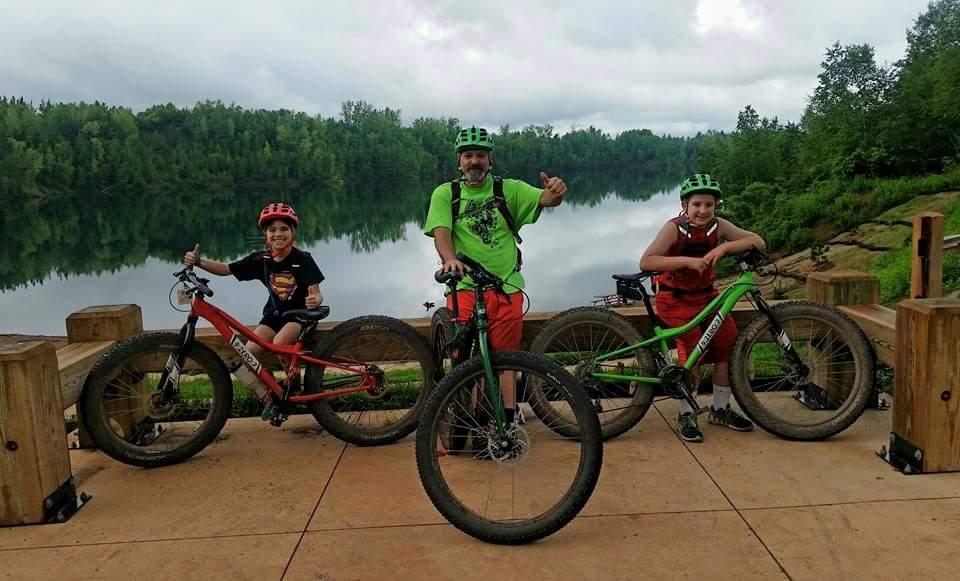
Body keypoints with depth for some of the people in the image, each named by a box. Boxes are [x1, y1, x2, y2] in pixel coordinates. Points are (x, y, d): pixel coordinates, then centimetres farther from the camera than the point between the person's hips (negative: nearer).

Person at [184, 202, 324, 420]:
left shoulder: (302, 259, -12)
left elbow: (316, 293, -16)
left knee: (279, 342, -35)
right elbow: (225, 268, -5)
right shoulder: (261, 259, -2)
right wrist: (198, 262, -22)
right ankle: (268, 398, 3)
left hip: (299, 314, -4)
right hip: (274, 314, 4)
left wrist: (315, 300, -40)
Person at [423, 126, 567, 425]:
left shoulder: (508, 189, 6)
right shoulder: (445, 194, 5)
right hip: (464, 286, -1)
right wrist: (450, 259, -31)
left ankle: (508, 420, 18)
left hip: (506, 287, 1)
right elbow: (441, 231, -9)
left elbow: (544, 199, -9)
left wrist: (555, 191, -35)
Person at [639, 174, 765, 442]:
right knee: (693, 352, -18)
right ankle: (686, 415, 1)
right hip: (675, 299, -5)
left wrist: (724, 247, -31)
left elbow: (757, 241, -15)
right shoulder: (674, 228, -21)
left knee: (729, 344, -5)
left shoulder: (718, 226, -9)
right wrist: (688, 260, -40)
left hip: (706, 294, 5)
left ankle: (720, 409, 15)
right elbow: (646, 262, -33)